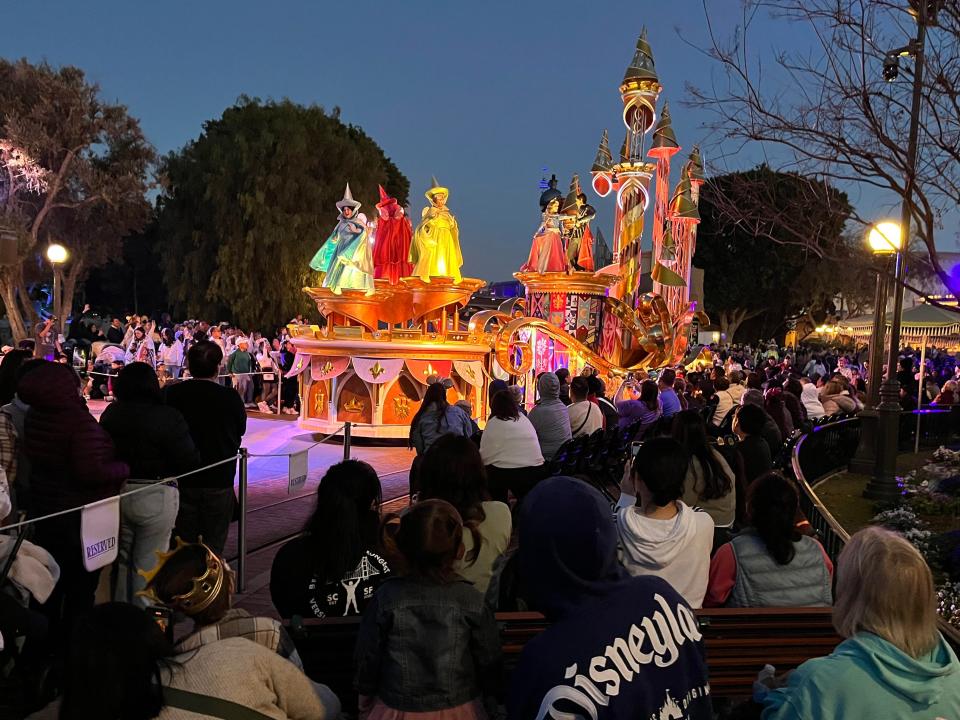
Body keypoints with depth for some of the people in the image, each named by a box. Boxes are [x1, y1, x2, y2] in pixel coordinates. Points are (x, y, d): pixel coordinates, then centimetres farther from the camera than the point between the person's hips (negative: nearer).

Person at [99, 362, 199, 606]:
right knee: (147, 566, 5)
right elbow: (189, 462, -17)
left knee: (120, 559, 21)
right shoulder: (168, 417, -19)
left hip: (116, 493, 6)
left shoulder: (110, 414, -2)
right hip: (156, 496, -5)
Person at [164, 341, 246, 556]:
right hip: (219, 481, -1)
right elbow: (241, 429, 2)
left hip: (181, 480, 2)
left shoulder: (170, 394, -10)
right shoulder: (230, 398, -15)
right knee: (213, 548, 8)